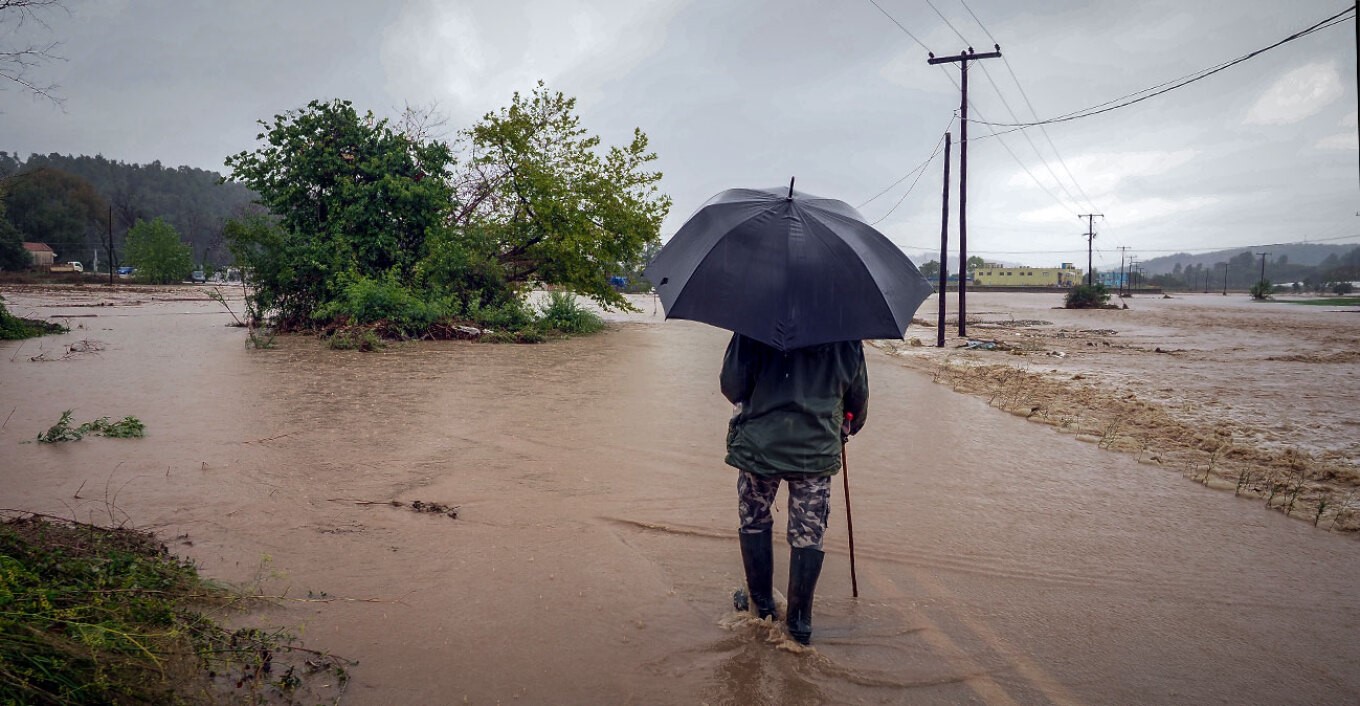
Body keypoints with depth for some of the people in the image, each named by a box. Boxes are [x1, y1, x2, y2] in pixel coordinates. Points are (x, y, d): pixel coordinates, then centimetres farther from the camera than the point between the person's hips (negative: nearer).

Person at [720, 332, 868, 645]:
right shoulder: (846, 334, 2)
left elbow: (731, 384, -9)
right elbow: (859, 394, 11)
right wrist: (850, 427, 30)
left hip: (760, 444, -1)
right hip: (817, 451, 1)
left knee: (754, 523, 18)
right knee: (809, 535, 9)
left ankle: (761, 602, 28)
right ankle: (800, 620, 13)